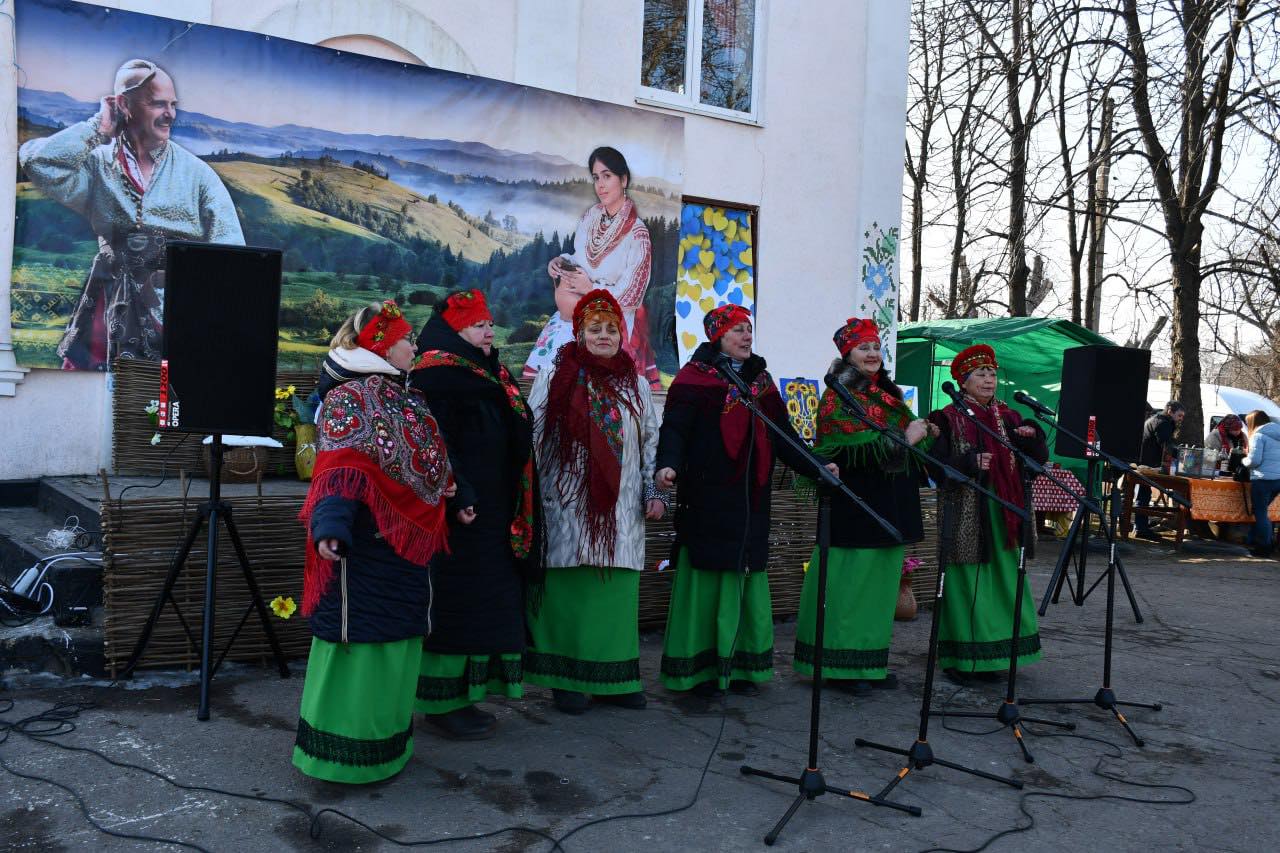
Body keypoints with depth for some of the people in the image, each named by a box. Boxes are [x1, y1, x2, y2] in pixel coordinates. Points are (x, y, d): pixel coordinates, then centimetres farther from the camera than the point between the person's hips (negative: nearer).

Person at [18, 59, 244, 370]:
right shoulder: (99, 164, 7)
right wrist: (98, 128, -1)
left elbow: (229, 250, 0)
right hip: (112, 306, 1)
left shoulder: (196, 173, 5)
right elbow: (35, 160, -10)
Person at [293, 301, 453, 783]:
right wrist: (331, 525, -34)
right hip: (365, 541, -9)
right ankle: (345, 747, 9)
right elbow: (341, 471, -22)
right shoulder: (347, 397, -10)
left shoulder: (406, 400, 17)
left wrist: (447, 492, 13)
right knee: (358, 636, -2)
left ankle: (386, 738, 28)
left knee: (397, 637, 15)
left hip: (407, 541, 9)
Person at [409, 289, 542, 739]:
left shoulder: (489, 376, 17)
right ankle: (443, 703, 6)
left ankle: (461, 697, 21)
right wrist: (457, 496, -24)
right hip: (461, 514, -9)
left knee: (485, 600, 12)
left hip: (493, 513, 9)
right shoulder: (436, 374, -10)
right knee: (457, 602, -4)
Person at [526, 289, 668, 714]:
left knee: (616, 591, 5)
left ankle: (615, 677, 15)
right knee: (569, 591, -2)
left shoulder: (635, 384, 15)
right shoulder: (555, 377, 3)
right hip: (568, 505, -3)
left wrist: (654, 491, 10)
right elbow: (531, 437, 0)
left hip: (620, 509, 4)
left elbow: (652, 441, 17)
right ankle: (566, 679, 9)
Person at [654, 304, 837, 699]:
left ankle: (741, 665, 18)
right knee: (707, 574, -2)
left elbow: (782, 434, 17)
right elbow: (675, 427, -14)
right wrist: (667, 465, -32)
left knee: (748, 575, 8)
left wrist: (814, 466, 6)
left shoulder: (760, 379, 17)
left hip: (751, 496, 6)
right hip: (708, 496, -6)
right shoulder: (695, 377, -4)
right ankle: (700, 668, 8)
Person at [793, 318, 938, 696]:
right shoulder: (837, 398, -5)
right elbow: (854, 447, -18)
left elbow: (909, 443, 21)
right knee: (850, 583, -5)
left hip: (889, 508, 8)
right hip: (855, 505, -8)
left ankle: (872, 661, 19)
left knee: (882, 583, 10)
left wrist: (927, 434, 0)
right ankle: (843, 665, 3)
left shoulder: (889, 397, 18)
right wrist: (903, 438, -18)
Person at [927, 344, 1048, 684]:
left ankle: (988, 655, 17)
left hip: (1002, 513, 5)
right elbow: (937, 465, -9)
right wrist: (968, 463, -24)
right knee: (966, 580, -3)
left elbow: (1039, 459, 8)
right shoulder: (948, 419, -1)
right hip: (964, 513, -5)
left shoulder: (1008, 418, 13)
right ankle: (959, 658, 6)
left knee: (1001, 577, 6)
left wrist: (1032, 438, -11)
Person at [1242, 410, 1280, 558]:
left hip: (1263, 479, -8)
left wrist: (1244, 460, 5)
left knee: (1260, 513, 2)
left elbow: (1254, 460, -15)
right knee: (1262, 511, 20)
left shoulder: (1258, 436, -9)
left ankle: (1264, 547, 6)